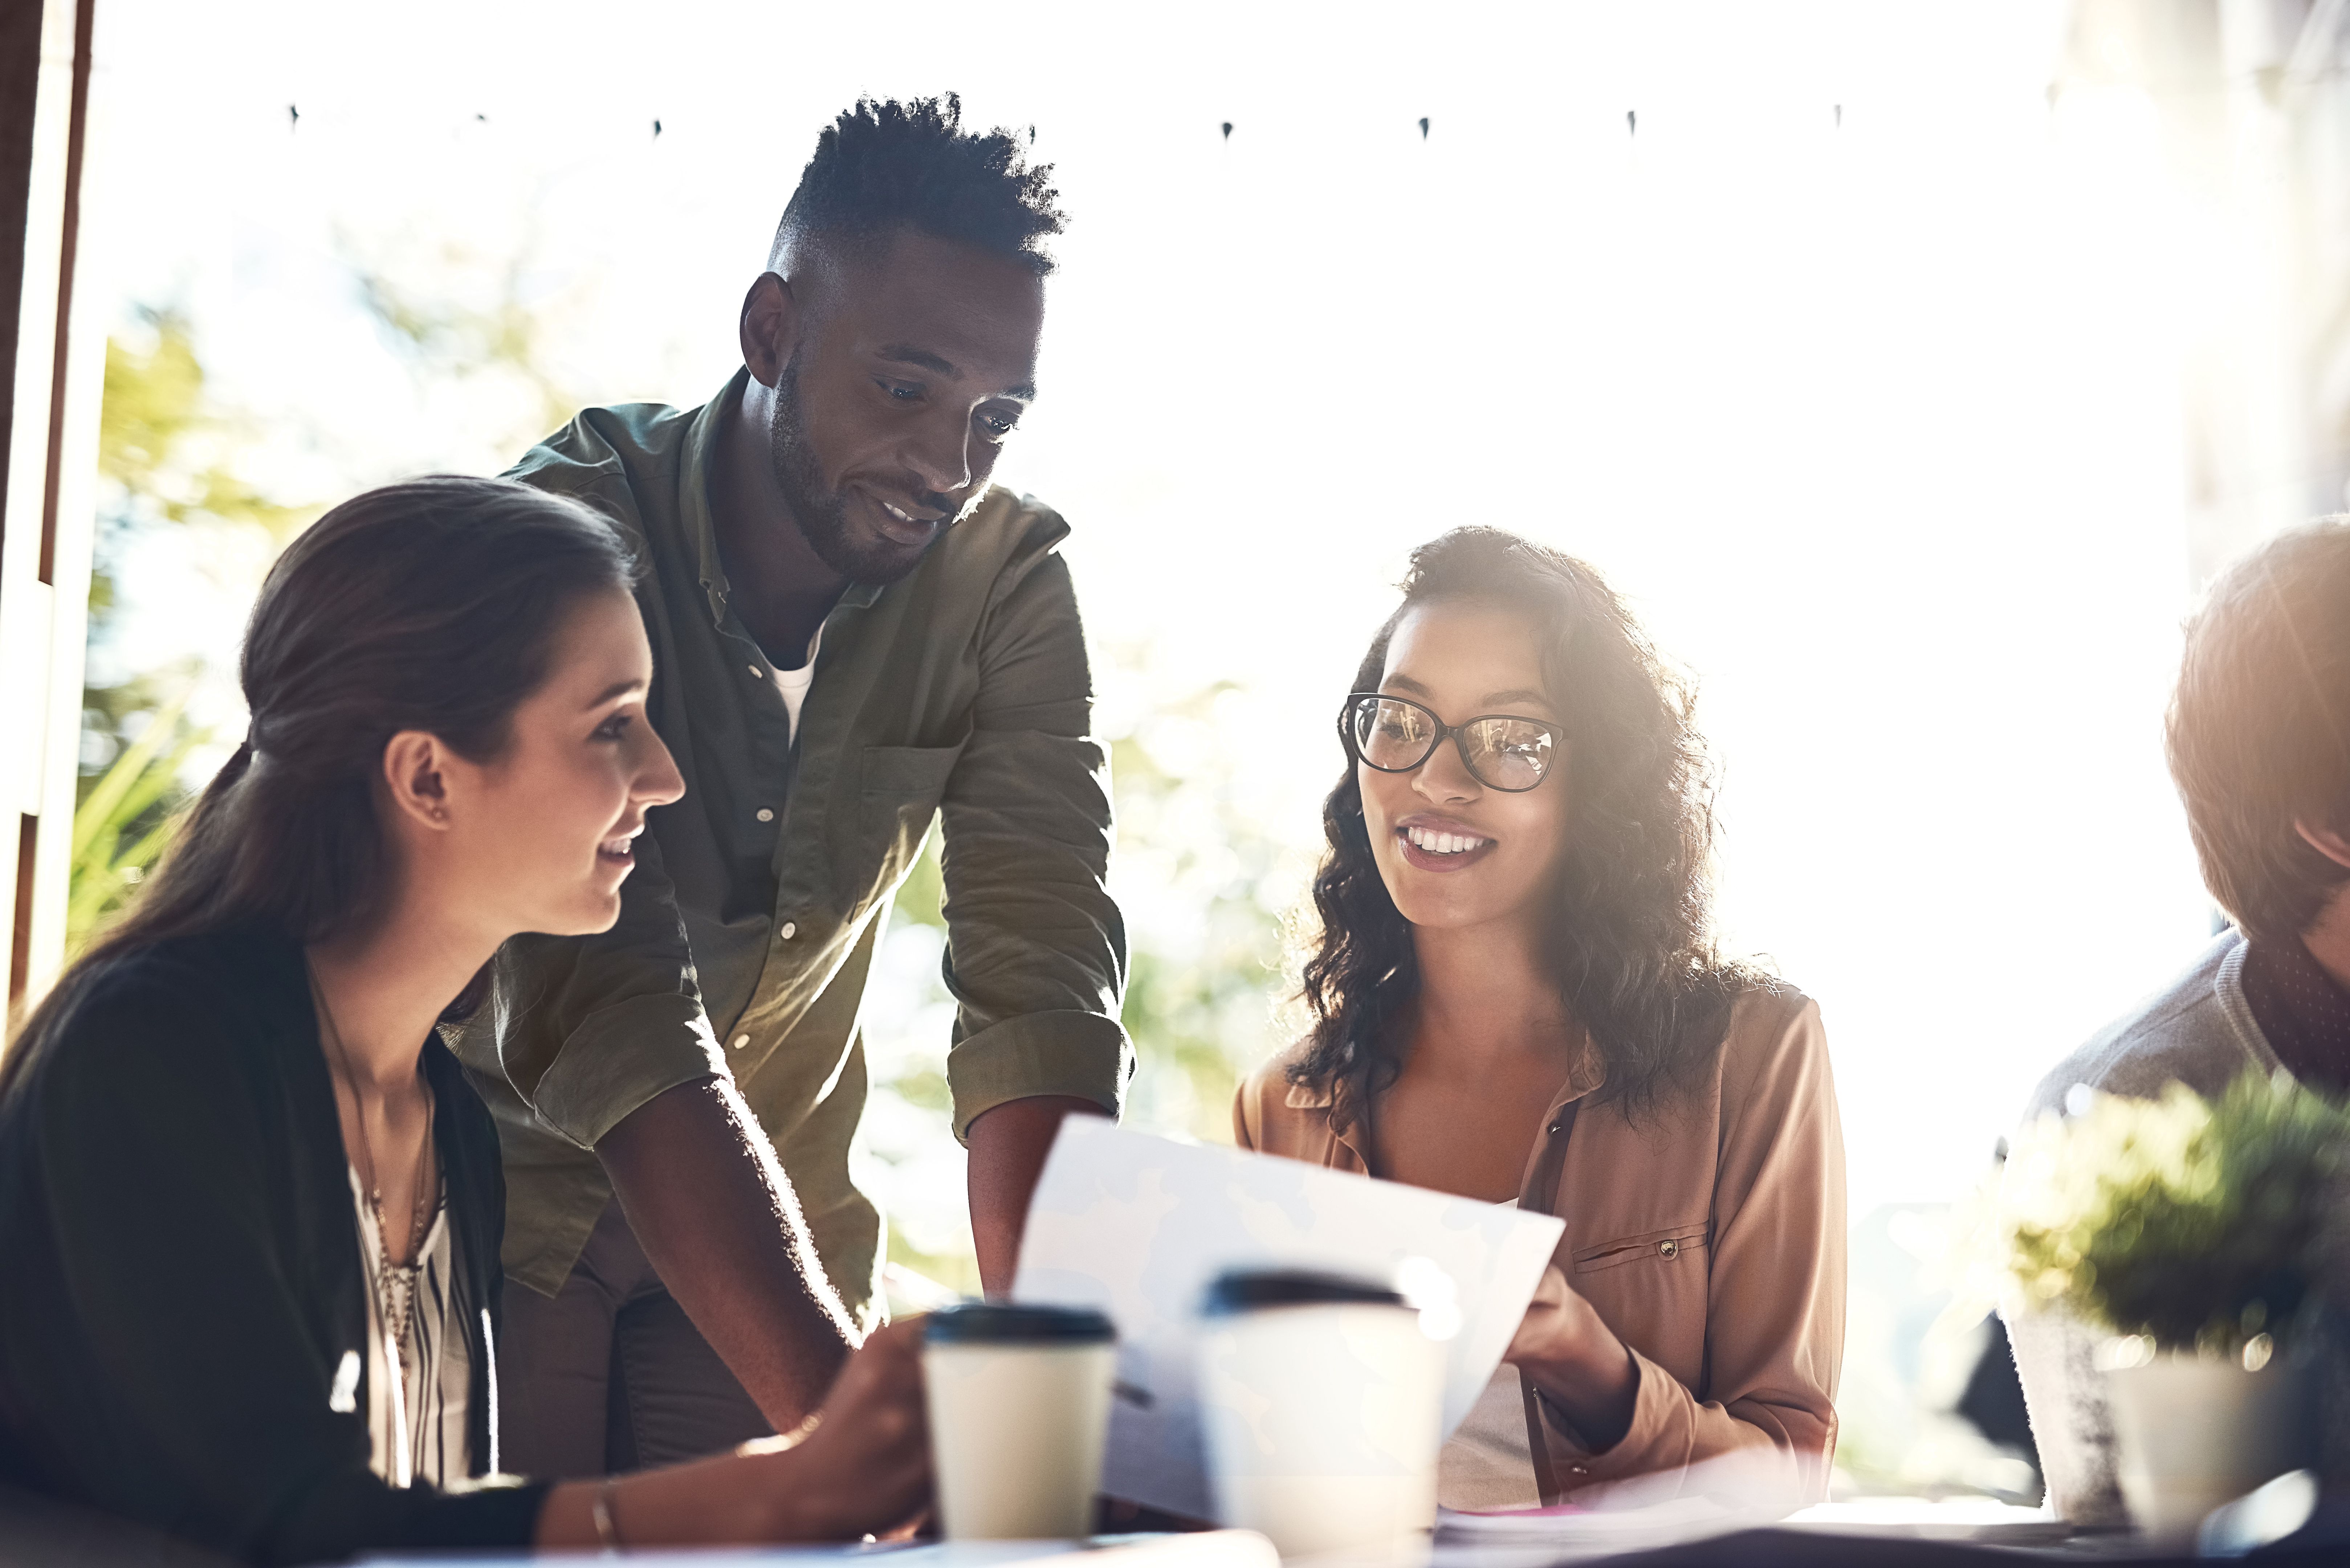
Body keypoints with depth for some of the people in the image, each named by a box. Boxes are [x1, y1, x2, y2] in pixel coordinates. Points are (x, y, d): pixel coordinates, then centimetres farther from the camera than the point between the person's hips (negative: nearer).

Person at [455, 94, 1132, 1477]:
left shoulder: (1007, 581, -14)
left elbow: (1043, 993, -21)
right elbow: (616, 1021, -36)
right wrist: (847, 1413, -46)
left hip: (777, 1202, 3)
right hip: (490, 1176, -2)